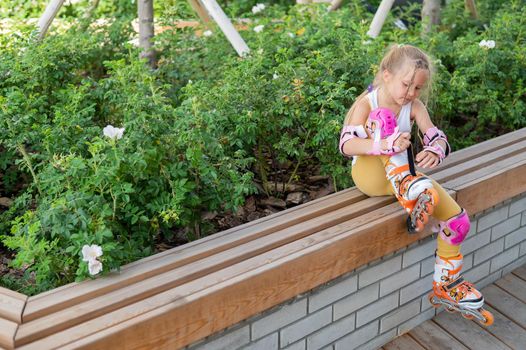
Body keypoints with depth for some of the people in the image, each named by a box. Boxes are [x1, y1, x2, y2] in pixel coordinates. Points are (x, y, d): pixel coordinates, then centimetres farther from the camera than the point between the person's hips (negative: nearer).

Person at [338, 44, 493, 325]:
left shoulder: (414, 107, 0)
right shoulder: (366, 104, -13)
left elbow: (437, 137, -12)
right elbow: (346, 144, -28)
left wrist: (435, 151, -39)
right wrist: (385, 146, -47)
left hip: (401, 175, 5)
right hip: (369, 175, -5)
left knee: (457, 217, -10)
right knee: (382, 117, -30)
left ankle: (445, 286, 8)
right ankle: (408, 190, -43)